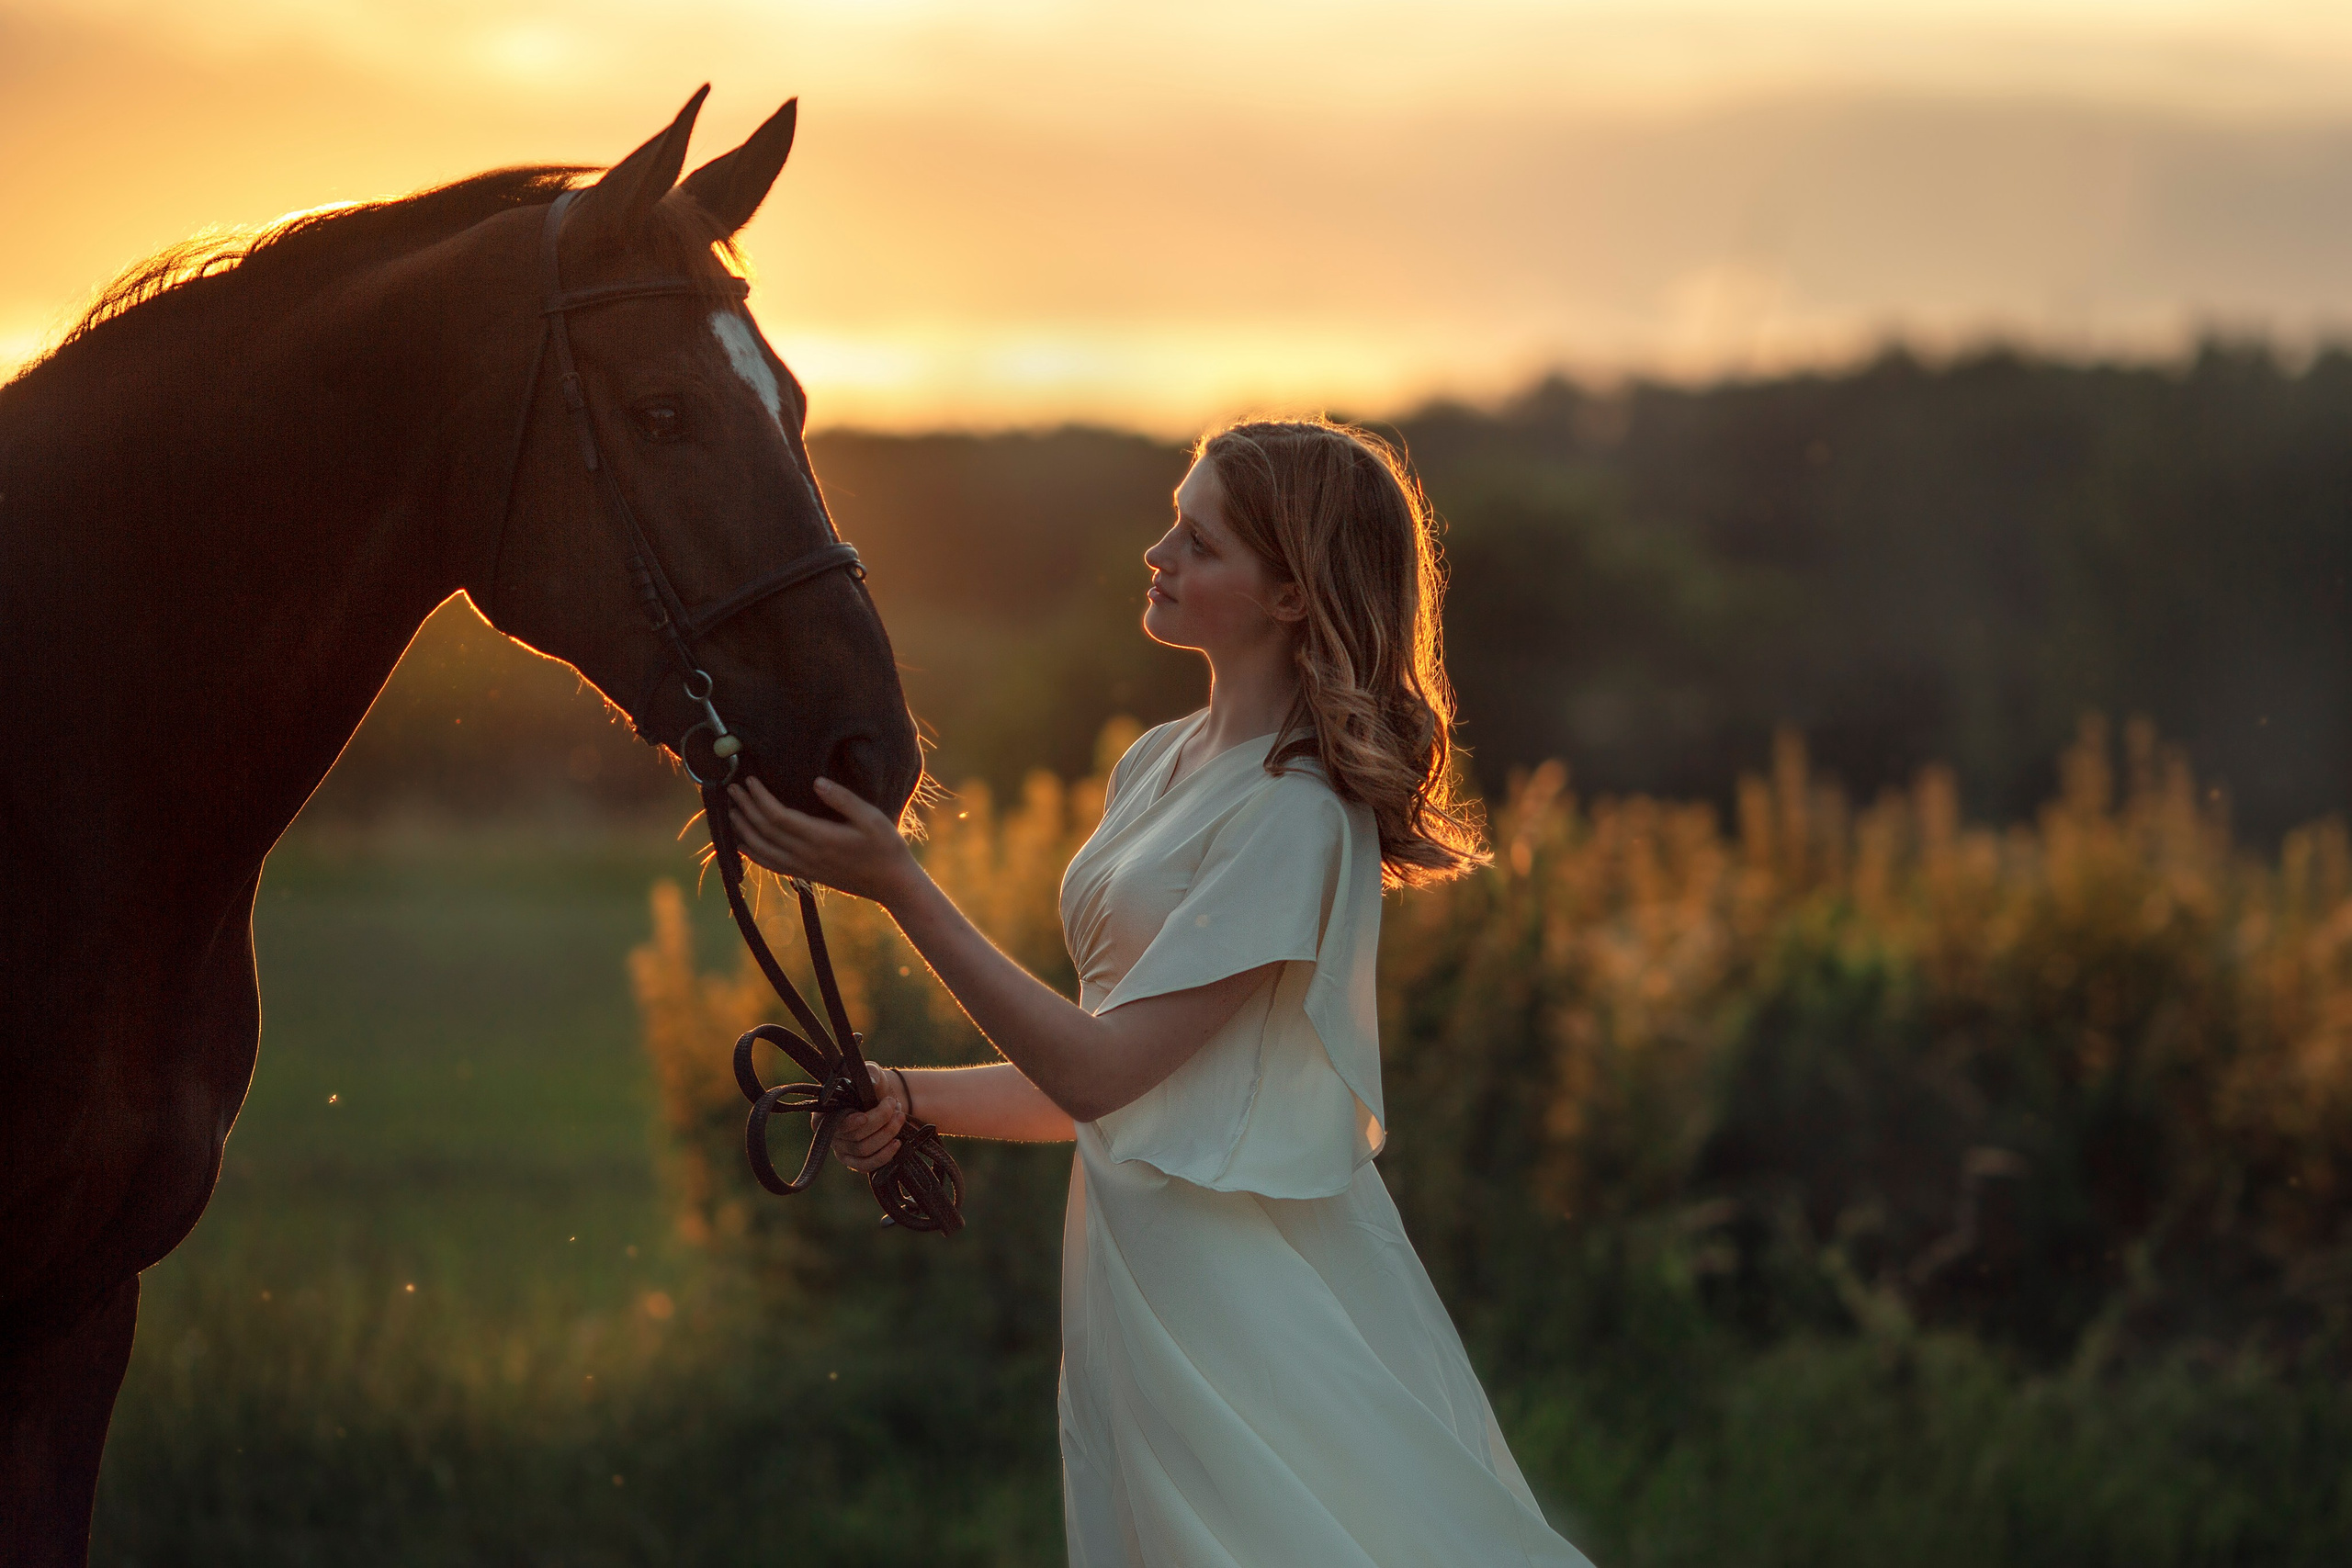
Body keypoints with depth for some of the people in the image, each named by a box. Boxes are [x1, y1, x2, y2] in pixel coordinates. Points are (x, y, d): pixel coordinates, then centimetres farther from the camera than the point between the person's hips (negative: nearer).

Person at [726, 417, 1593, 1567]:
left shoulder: (1296, 815, -17)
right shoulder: (1159, 764, 11)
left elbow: (1095, 1072, -20)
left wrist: (893, 883, -21)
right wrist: (910, 1098, 0)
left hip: (1251, 1291, -9)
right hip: (1135, 1276, 9)